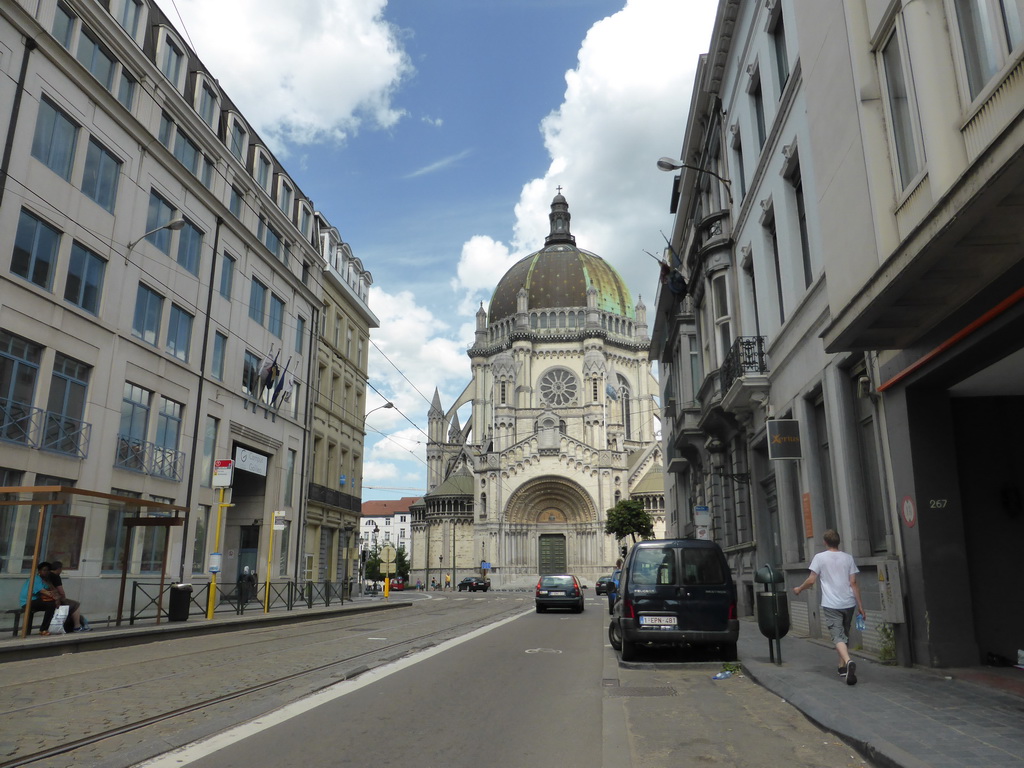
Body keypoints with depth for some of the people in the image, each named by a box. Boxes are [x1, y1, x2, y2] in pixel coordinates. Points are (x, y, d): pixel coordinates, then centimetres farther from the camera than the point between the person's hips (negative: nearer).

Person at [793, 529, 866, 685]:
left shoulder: (820, 557, -4)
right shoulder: (848, 557, 5)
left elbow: (811, 580, -5)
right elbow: (853, 582, 2)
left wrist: (799, 589, 13)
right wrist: (860, 605, 7)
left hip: (831, 605, -4)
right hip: (849, 603, 4)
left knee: (838, 636, -6)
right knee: (845, 635, 19)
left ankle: (848, 662, -31)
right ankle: (843, 667, 23)